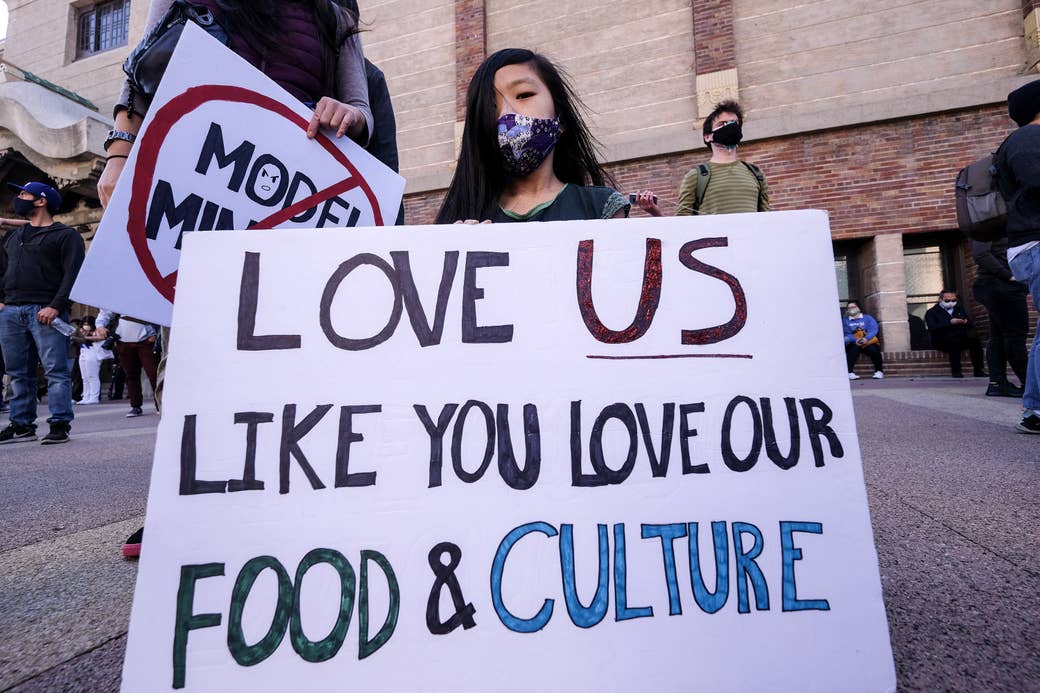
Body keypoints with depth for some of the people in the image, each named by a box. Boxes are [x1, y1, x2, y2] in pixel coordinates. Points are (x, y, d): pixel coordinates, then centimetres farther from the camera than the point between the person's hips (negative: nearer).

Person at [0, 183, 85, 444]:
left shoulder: (66, 235, 3)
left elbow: (72, 274, -8)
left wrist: (55, 306, -18)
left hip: (45, 312, -7)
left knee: (56, 370, -9)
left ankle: (60, 425, -7)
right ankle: (22, 425, 15)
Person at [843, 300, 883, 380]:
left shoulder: (867, 318, 11)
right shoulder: (845, 321, 11)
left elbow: (873, 330, -4)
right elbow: (846, 334, -3)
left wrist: (866, 338, -24)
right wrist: (855, 340, -23)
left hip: (868, 343, 1)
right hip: (854, 344, -1)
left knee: (874, 349, -29)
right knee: (854, 349, -33)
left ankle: (879, 371, -10)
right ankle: (849, 373, -39)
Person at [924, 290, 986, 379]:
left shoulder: (960, 309, 24)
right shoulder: (931, 312, 6)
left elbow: (971, 323, 13)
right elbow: (933, 328, -11)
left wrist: (965, 322, -11)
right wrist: (950, 322, -21)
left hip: (963, 338, 5)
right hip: (943, 341, -4)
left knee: (975, 341, -26)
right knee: (954, 343, -36)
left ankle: (978, 370, -24)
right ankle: (956, 371, -29)